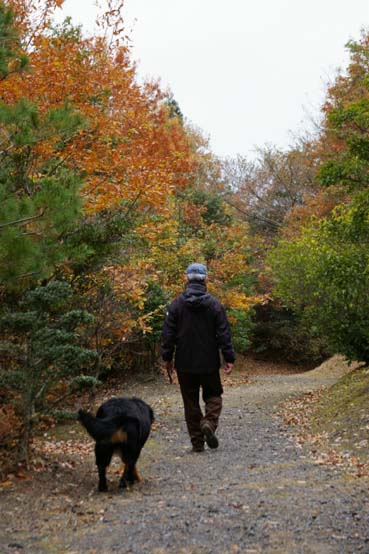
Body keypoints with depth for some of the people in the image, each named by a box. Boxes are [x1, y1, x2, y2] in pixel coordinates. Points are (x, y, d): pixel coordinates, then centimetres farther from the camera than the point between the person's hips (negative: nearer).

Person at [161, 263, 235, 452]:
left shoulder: (176, 304, -3)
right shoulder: (214, 304, -4)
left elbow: (168, 334, -2)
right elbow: (224, 333, -5)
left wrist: (167, 358, 4)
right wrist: (229, 358, -2)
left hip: (185, 364, 1)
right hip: (209, 363, -1)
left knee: (191, 401, 8)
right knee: (213, 395, 14)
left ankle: (197, 442, 8)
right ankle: (210, 422, -14)